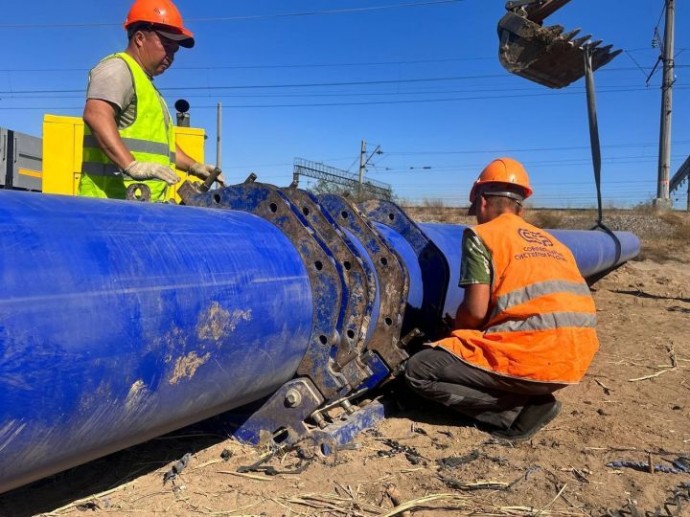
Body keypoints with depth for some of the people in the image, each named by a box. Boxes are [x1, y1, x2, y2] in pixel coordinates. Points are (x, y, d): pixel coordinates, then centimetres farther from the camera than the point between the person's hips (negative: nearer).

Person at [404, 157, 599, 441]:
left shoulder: (480, 235, 2)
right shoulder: (554, 243, 22)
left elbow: (476, 310, -8)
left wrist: (455, 331, 15)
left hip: (530, 357, -8)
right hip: (576, 361, 8)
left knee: (419, 369, 3)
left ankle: (515, 412, -2)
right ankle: (531, 399, 9)